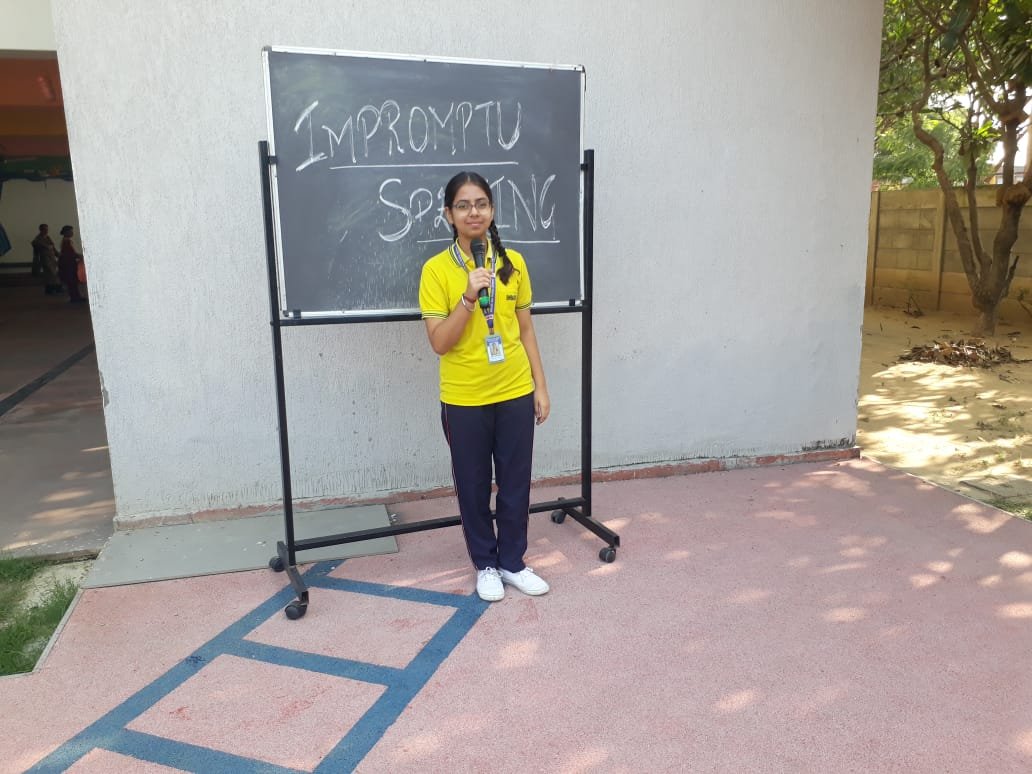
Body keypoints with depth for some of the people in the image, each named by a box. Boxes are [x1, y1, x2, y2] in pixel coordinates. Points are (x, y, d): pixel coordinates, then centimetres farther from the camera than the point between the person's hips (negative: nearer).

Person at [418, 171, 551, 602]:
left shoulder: (513, 263, 1)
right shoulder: (437, 269, -9)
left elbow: (525, 330, 7)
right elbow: (439, 342, -13)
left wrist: (540, 386, 5)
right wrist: (469, 297, -24)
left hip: (515, 394, 3)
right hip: (464, 400, -2)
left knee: (515, 482, 12)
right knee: (473, 486, 11)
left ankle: (512, 561, 31)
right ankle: (485, 564, 31)